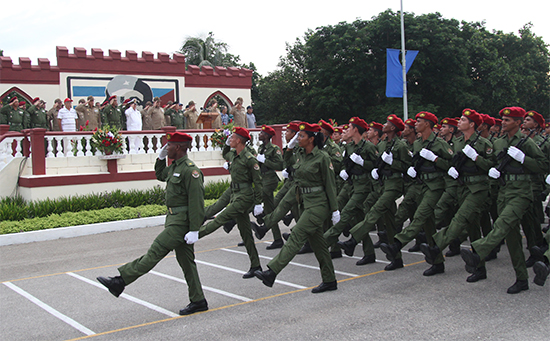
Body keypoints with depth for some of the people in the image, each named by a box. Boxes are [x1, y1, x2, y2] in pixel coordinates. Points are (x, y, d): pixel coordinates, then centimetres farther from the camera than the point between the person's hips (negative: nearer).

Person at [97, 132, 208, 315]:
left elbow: (196, 203, -21)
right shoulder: (174, 167, 13)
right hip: (174, 219, 11)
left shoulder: (190, 170, -17)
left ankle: (121, 281, -4)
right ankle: (198, 301, 18)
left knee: (155, 251, -8)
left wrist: (194, 230, -22)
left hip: (181, 223, -11)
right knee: (186, 261, 12)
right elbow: (160, 175, 35)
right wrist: (161, 158, 18)